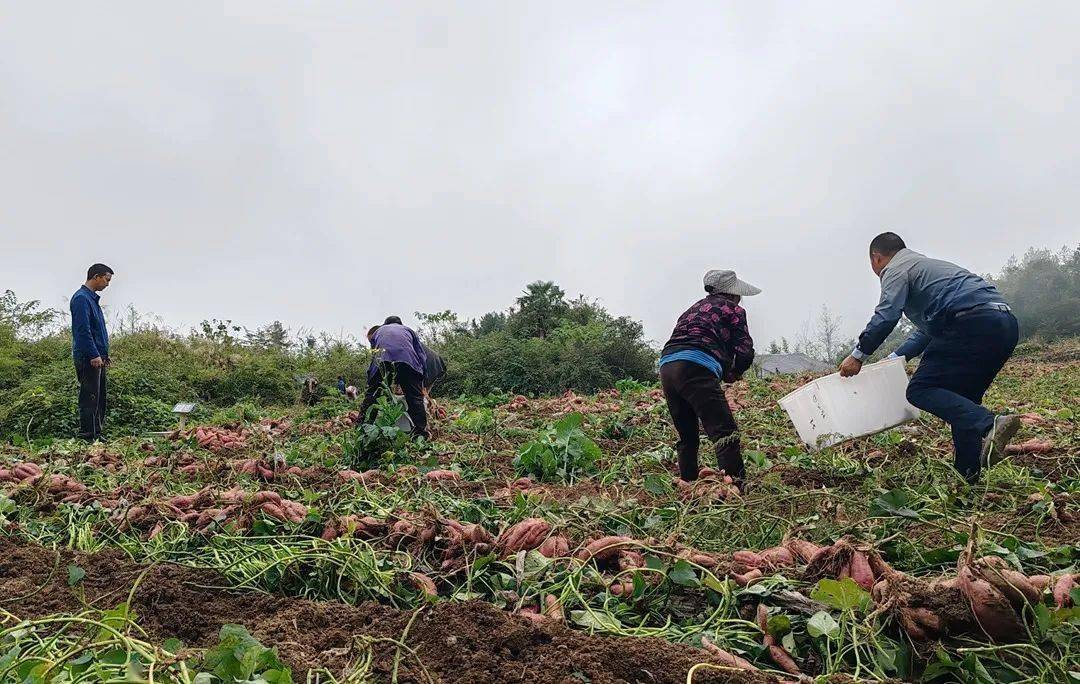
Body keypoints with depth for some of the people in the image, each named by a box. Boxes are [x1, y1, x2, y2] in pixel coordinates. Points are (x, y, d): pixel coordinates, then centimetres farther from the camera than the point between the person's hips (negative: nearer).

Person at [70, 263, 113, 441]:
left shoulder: (92, 298, 19)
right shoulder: (81, 298, -12)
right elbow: (83, 330, -20)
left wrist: (104, 354, 23)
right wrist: (94, 355, -22)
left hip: (97, 357, 10)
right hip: (88, 359, -10)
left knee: (99, 398, 13)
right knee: (90, 399, -8)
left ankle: (96, 436, 19)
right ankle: (88, 438, -6)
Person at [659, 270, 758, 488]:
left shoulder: (693, 309, 33)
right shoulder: (732, 309, 13)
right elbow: (744, 352, 5)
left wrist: (723, 372, 24)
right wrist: (734, 373, 25)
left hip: (666, 366, 7)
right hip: (695, 369, -7)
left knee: (687, 437, 18)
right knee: (726, 433, -11)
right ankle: (735, 489, -21)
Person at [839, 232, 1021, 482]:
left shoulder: (896, 269, 7)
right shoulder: (927, 264, 36)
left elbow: (886, 316, -12)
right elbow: (929, 329, 40)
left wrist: (858, 355, -4)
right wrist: (895, 357, 39)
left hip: (974, 322, -9)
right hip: (1006, 324, 9)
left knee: (921, 390, -7)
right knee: (962, 397, 17)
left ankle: (988, 425, -29)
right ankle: (968, 474, 14)